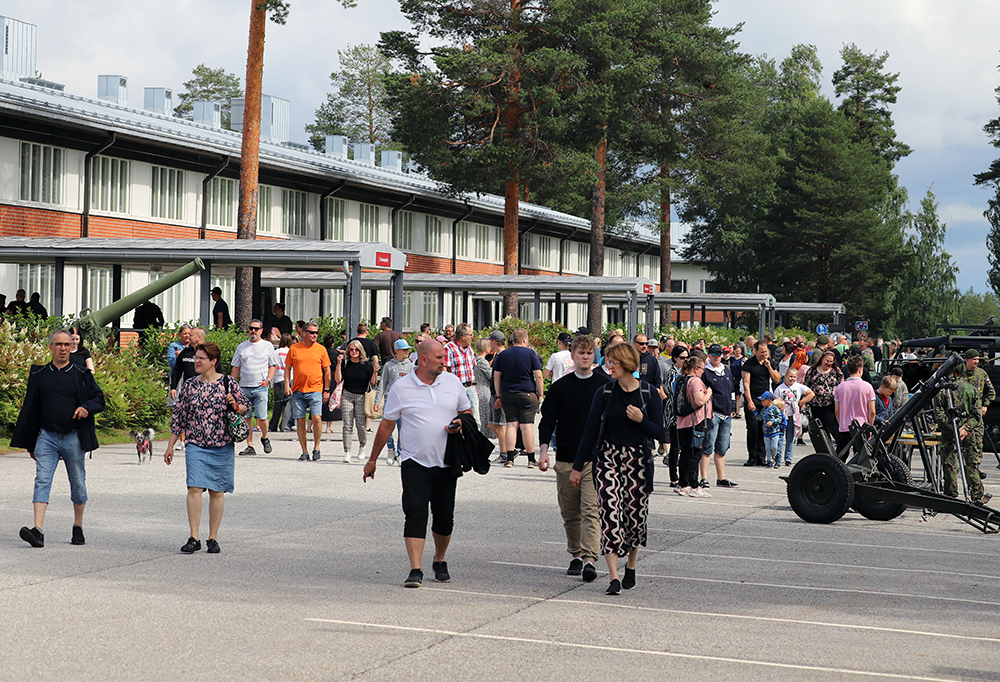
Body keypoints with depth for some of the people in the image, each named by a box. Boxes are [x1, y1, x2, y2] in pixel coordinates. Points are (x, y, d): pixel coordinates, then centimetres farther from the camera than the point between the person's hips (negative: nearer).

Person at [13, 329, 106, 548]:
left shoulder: (81, 374, 4)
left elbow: (99, 398, 10)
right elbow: (30, 408, 13)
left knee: (78, 484, 8)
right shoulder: (39, 375, 8)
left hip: (73, 438, -1)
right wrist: (29, 443, 12)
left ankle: (78, 528, 25)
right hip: (46, 437, 1)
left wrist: (87, 408, -14)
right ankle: (38, 530, -21)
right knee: (42, 481, -12)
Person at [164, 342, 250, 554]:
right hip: (195, 445, 1)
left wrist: (234, 405, -13)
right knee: (195, 488, -11)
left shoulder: (228, 384, 0)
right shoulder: (190, 385, 5)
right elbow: (178, 416, 10)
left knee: (216, 491, 4)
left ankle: (213, 538, 13)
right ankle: (194, 537, -8)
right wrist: (170, 445, 9)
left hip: (222, 447, -1)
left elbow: (246, 407, 10)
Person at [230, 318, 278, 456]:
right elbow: (236, 367, 15)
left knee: (261, 417, -9)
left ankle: (265, 438, 18)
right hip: (244, 388, 3)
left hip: (261, 388, -2)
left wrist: (268, 380, -8)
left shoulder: (267, 346, 8)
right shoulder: (241, 347, 13)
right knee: (246, 418, 0)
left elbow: (273, 365, 8)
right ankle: (250, 446, 5)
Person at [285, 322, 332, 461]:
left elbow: (327, 370, 9)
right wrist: (287, 384, -1)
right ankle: (304, 452, 10)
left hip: (315, 390, -1)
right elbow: (288, 368, 12)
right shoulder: (294, 349, 6)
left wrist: (326, 390, 5)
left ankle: (316, 448, 2)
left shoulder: (321, 349, 5)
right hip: (298, 391, 1)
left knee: (317, 418, -15)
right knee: (300, 421, 2)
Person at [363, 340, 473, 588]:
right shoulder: (401, 387, -3)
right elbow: (387, 425, 4)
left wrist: (460, 423, -7)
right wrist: (372, 460, 7)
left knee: (444, 516, 8)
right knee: (416, 513, -13)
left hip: (446, 463, 3)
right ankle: (415, 570, -15)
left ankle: (440, 562, 29)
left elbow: (467, 411, 17)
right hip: (415, 463, -3)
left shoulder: (452, 382, 5)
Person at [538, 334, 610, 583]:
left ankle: (590, 559, -17)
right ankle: (576, 555, 22)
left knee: (591, 510, -12)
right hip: (566, 459, 2)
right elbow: (548, 420, 3)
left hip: (596, 459, -2)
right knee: (570, 513, 9)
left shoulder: (604, 386, 5)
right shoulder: (560, 387, 5)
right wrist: (544, 449, -11)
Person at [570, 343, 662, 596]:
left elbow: (658, 431, 2)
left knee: (635, 514, 6)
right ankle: (614, 577, -16)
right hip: (608, 458, 0)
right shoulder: (604, 393, 2)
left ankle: (631, 566, 32)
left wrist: (641, 420, -18)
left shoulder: (649, 394, -1)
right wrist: (578, 466, 5)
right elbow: (591, 430, 5)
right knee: (610, 512, -13)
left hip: (637, 460, 0)